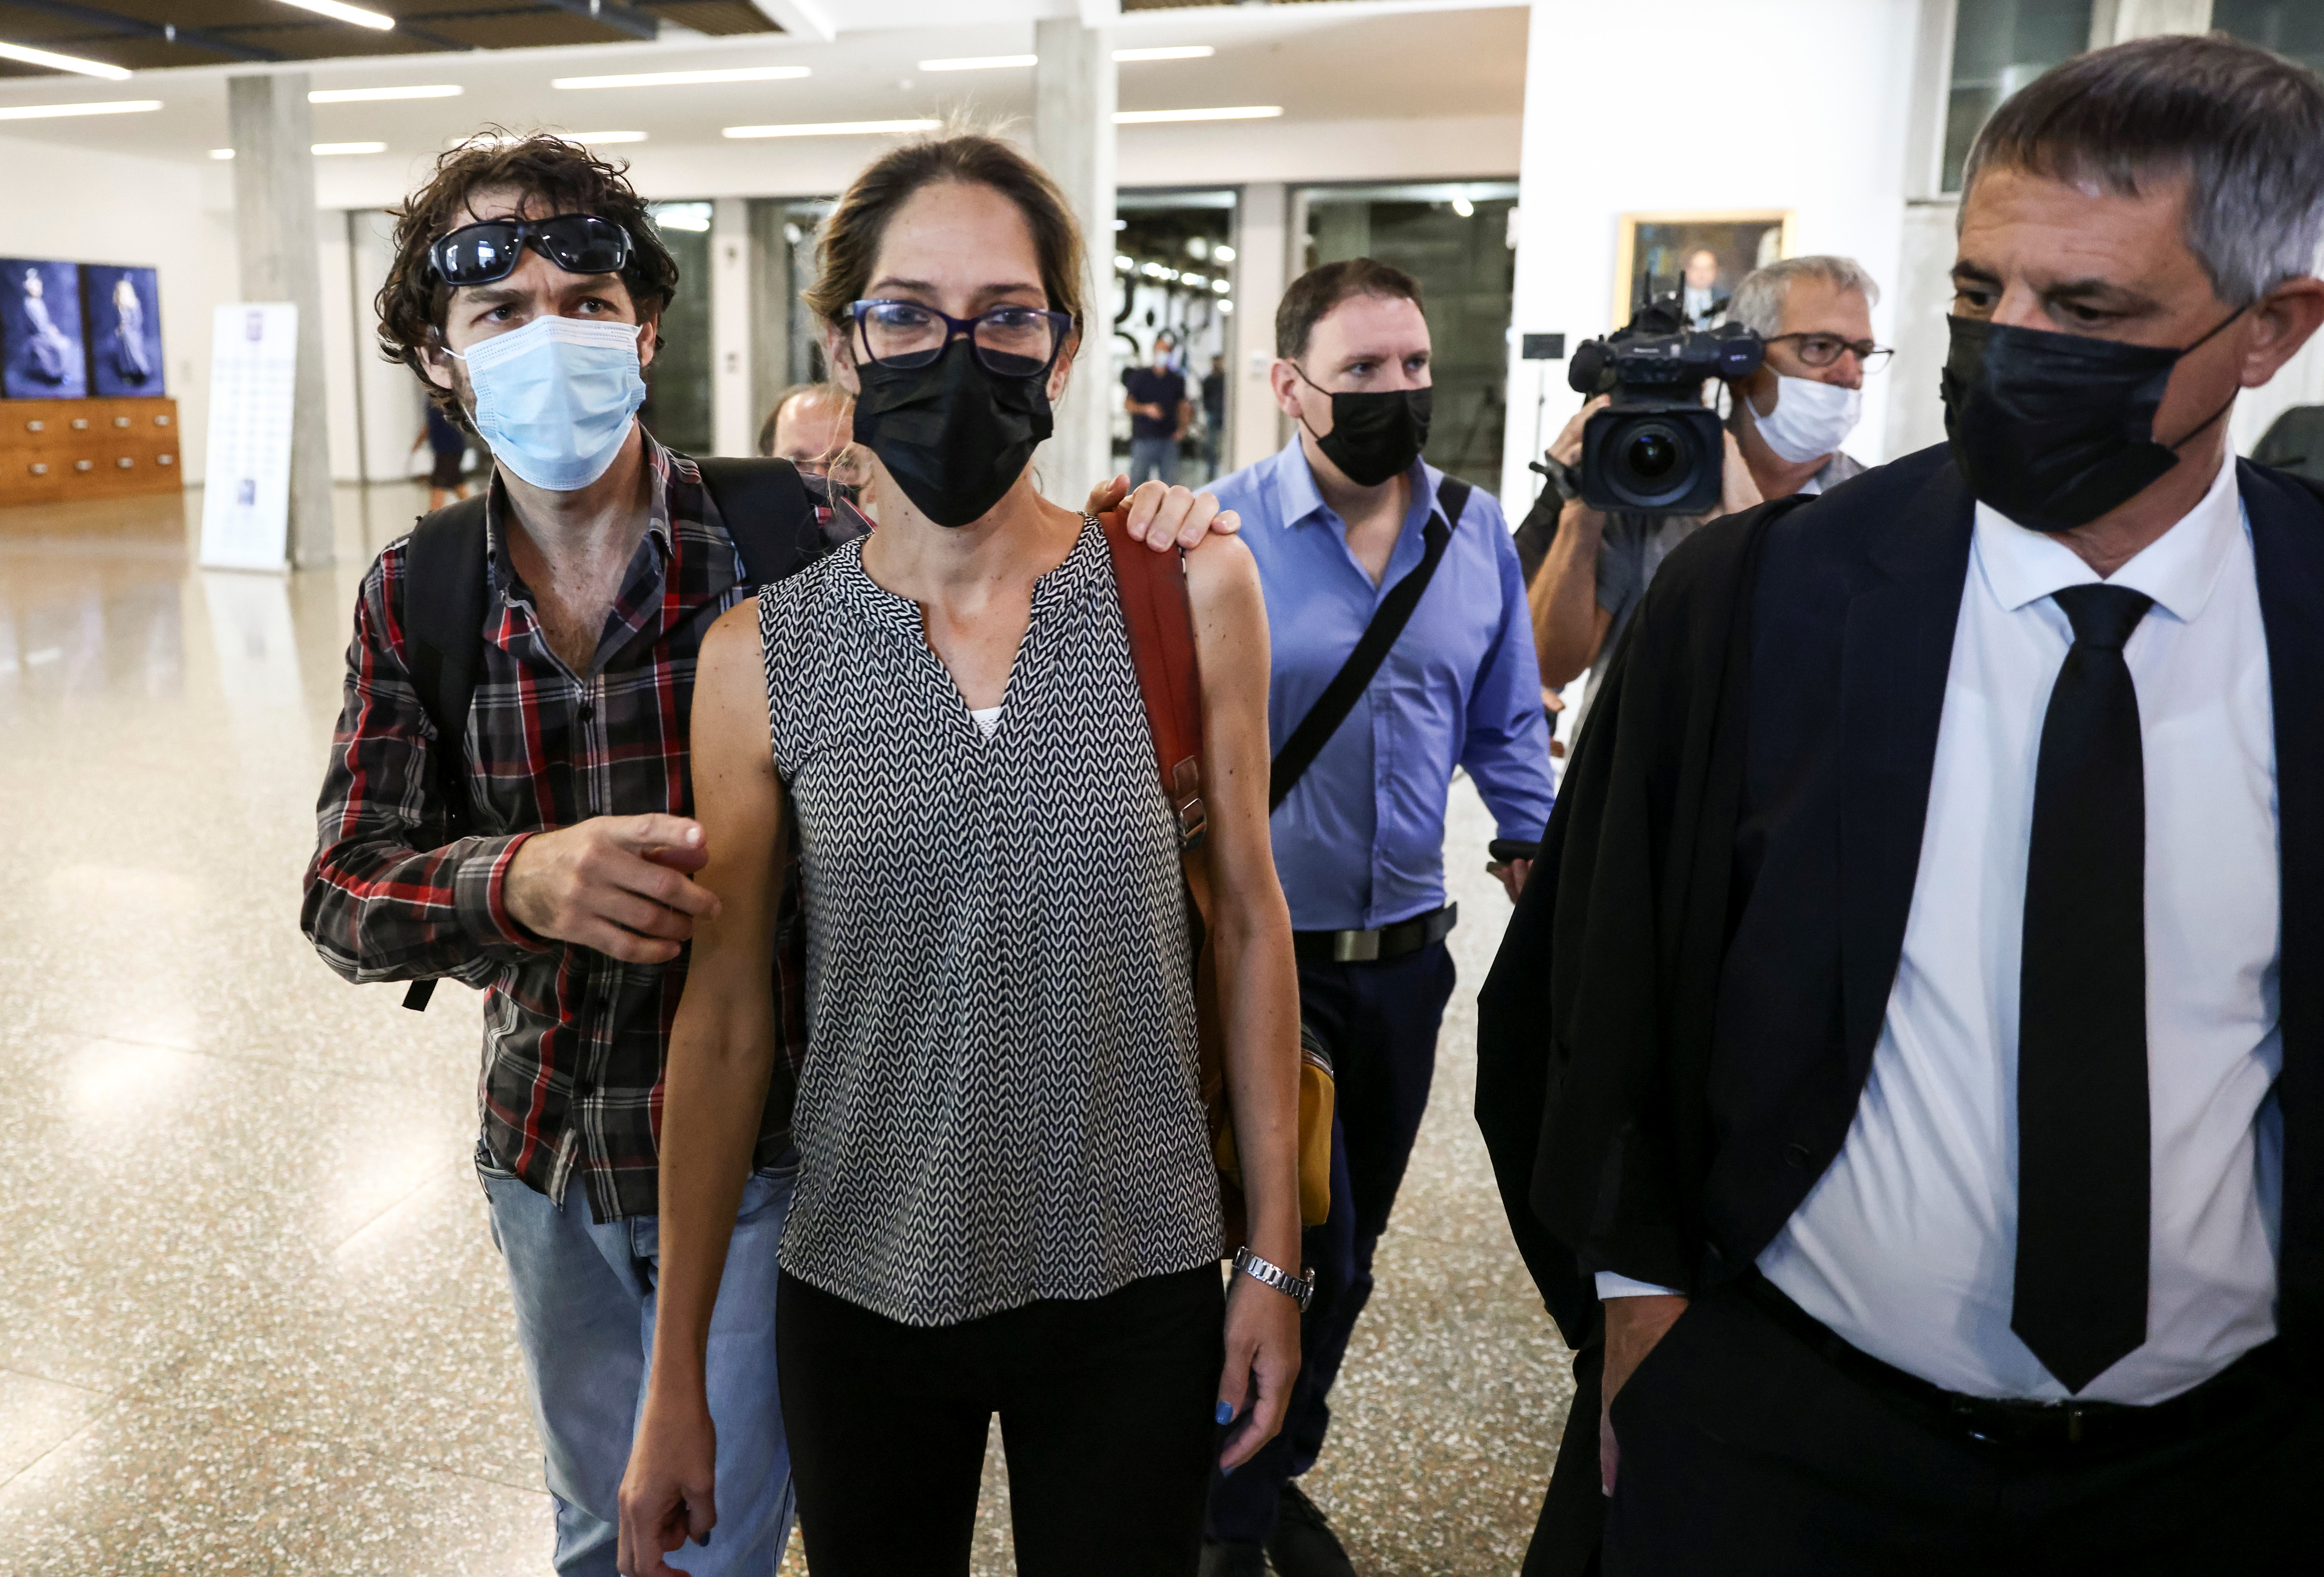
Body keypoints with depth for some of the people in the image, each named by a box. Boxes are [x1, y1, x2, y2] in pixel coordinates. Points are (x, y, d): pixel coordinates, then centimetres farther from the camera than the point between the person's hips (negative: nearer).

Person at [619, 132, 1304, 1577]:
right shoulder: (762, 656, -7)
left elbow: (1248, 920, -1)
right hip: (862, 1293, 1)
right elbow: (726, 1021, -2)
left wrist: (1277, 1254, 1)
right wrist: (678, 1375, 3)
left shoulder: (1191, 592, -9)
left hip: (1135, 1293, 0)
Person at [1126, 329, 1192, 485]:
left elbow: (1182, 405, 17)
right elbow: (1127, 403, 1)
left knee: (1170, 481, -3)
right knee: (1137, 477, -7)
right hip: (1144, 438, -2)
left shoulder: (1177, 380, 14)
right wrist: (1145, 409, -18)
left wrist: (1182, 427, 1)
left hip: (1169, 439, 2)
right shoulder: (1140, 376, 6)